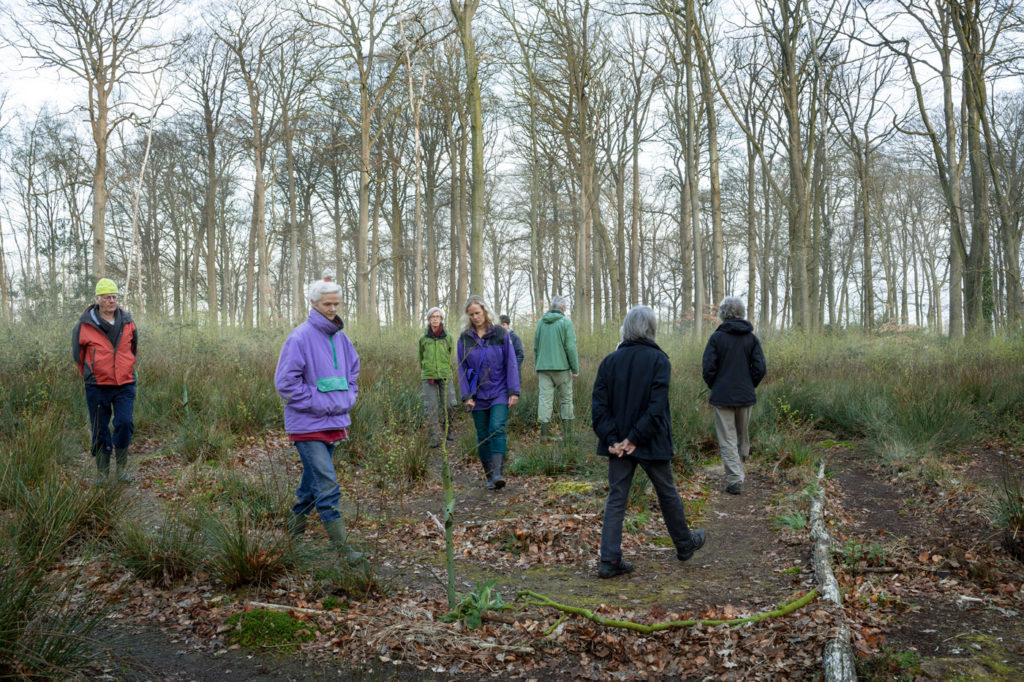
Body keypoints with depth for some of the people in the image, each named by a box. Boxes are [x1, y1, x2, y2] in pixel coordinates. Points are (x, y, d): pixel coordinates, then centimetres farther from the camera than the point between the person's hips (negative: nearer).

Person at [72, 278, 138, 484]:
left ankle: (122, 465, 8)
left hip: (125, 385, 1)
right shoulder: (85, 324, -4)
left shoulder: (127, 322, 3)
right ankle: (102, 471, 19)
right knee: (100, 429, 6)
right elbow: (78, 353, 10)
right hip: (97, 387, -1)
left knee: (125, 423, -11)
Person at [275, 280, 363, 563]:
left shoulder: (339, 337, 10)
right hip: (308, 424, -7)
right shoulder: (300, 337, -13)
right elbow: (286, 381, -15)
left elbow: (353, 370, 25)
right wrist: (319, 404, -15)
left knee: (314, 478, 19)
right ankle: (342, 547, -7)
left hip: (335, 422, 7)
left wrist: (347, 399, 10)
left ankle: (296, 524, 37)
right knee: (327, 486, -9)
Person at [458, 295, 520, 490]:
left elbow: (511, 364, 0)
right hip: (477, 395, 2)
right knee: (482, 436, 5)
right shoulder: (465, 338, 4)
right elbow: (462, 369, 5)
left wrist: (514, 391, -7)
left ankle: (498, 473, -25)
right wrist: (466, 396, -3)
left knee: (497, 428, -20)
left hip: (499, 393, -2)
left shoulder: (500, 334, 0)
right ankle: (489, 476, 15)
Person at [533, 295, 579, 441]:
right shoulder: (566, 322, -4)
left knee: (545, 398, 2)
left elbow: (536, 347, 14)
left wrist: (537, 367, 21)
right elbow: (571, 347, -9)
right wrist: (575, 369, -4)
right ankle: (567, 432, 7)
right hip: (562, 367, -4)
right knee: (566, 398, 6)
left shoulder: (541, 322, 11)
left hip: (543, 367, 4)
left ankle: (544, 432, -4)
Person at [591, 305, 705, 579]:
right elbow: (657, 405, -19)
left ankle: (610, 559, 2)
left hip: (618, 443, 3)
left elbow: (599, 405, -4)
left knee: (616, 497, 7)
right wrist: (635, 438, -17)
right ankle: (685, 544, 36)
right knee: (667, 493, 15)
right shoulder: (658, 359, -10)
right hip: (651, 443, -3)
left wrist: (611, 439, -8)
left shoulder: (610, 361, 1)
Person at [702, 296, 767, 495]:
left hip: (722, 396, -3)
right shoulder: (751, 338, 1)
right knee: (743, 436, 19)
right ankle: (738, 472, 32)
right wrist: (750, 387, 10)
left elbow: (708, 368, -11)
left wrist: (714, 387, 6)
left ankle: (734, 480, -5)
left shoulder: (717, 337, -8)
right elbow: (760, 368, -4)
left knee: (727, 439, 0)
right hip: (745, 396, 3)